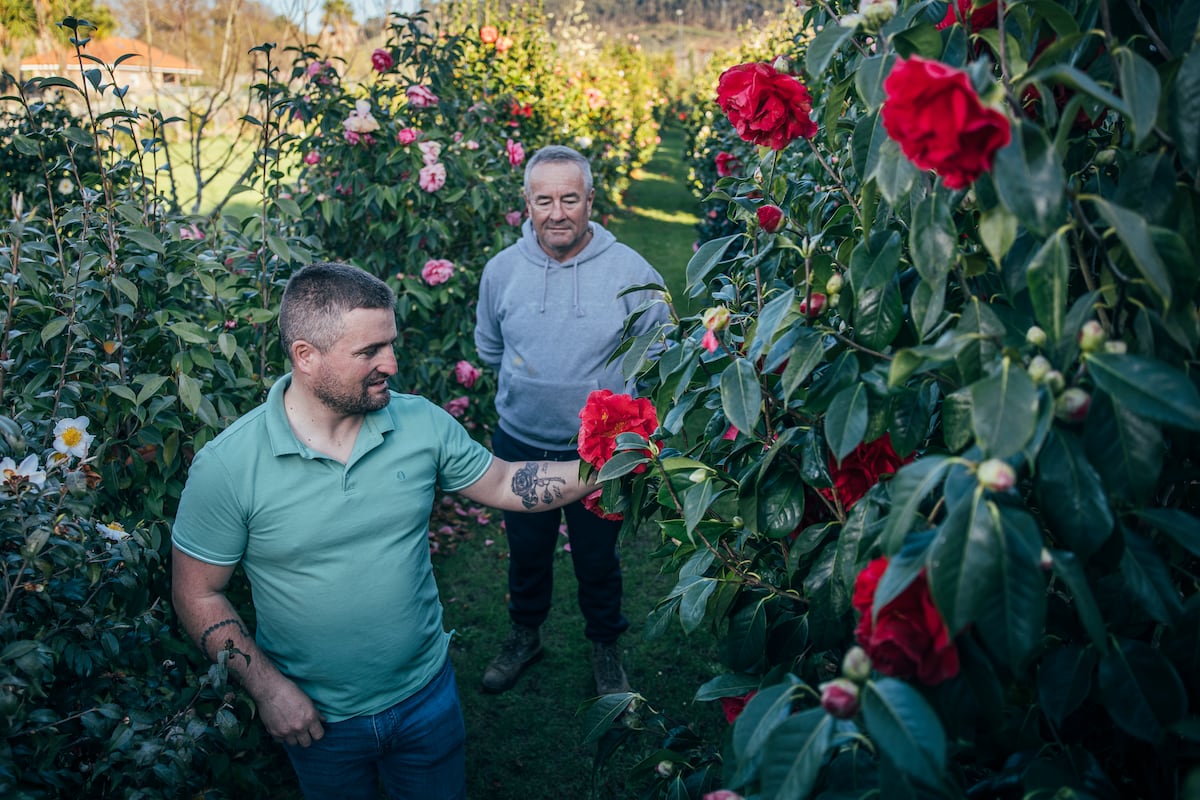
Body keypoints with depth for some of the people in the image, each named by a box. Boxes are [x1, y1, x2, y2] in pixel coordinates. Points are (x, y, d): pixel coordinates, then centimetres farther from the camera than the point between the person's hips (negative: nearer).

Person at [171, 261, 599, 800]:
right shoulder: (226, 466, -19)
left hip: (426, 691, 2)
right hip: (317, 720, -2)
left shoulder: (422, 423, -11)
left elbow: (502, 483, 0)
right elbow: (198, 594, -11)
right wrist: (268, 688, -16)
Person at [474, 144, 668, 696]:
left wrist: (606, 390, -7)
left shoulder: (629, 271, -15)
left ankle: (605, 646, 44)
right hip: (520, 444, 2)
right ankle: (525, 635, 49)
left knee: (597, 558, 18)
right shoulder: (502, 270, -7)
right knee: (526, 551, 23)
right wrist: (530, 385, 4)